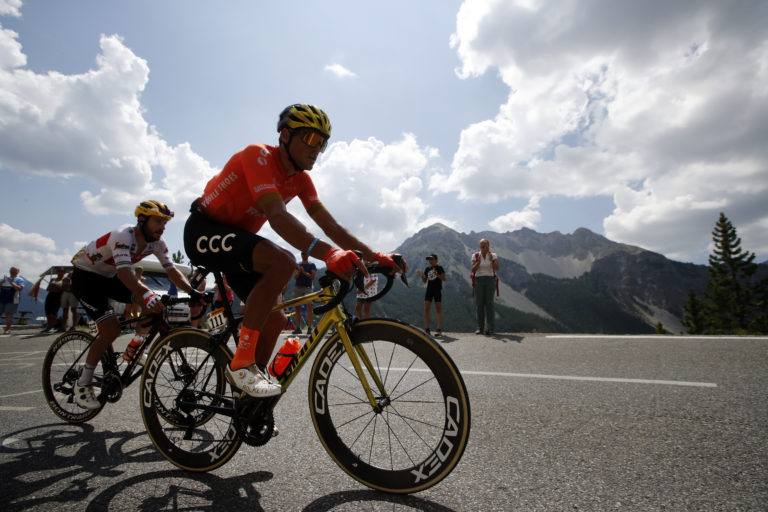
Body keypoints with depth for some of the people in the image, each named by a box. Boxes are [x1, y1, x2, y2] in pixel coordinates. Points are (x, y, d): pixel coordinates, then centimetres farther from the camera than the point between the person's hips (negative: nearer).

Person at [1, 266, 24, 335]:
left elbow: (20, 288, -11)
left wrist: (11, 283, -17)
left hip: (12, 300, -4)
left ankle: (8, 329, 2)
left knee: (9, 314, -4)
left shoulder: (19, 280, 4)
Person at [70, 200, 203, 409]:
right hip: (85, 276, -7)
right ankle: (82, 385, 0)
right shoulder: (124, 235, -32)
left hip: (109, 277, 7)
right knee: (111, 329, -18)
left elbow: (171, 270, -16)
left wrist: (193, 292, -30)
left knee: (152, 303, -16)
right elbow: (124, 272, -46)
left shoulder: (157, 242, -11)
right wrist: (147, 293, -62)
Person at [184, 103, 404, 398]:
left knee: (275, 319, -2)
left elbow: (330, 225, -6)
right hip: (204, 230, -8)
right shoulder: (258, 156, -23)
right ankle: (241, 363, -22)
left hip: (236, 237, 8)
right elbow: (277, 216, -40)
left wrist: (375, 256, -18)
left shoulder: (300, 180, 0)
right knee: (282, 261, -34)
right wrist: (328, 253, -55)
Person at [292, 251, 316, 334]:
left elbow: (312, 277, -2)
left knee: (309, 306, -15)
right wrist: (299, 271, -13)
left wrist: (304, 272, -16)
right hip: (297, 287, 3)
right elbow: (295, 277, 5)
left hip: (307, 288, -3)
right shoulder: (298, 265, 15)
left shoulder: (311, 265, 7)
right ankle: (298, 328, 10)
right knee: (297, 307, 3)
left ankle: (309, 327, -13)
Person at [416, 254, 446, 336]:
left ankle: (439, 330, 2)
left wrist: (437, 275, -25)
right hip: (429, 290, 5)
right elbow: (424, 281, 12)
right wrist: (421, 275, -7)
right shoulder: (427, 269, 11)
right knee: (426, 309, 0)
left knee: (438, 309, -1)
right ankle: (427, 329, 6)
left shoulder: (439, 268, -2)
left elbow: (444, 279, -9)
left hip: (437, 290, -5)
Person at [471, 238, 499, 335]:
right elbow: (473, 269, -6)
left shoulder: (493, 255, 4)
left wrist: (491, 259, -22)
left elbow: (496, 268, -10)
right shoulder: (475, 256, 4)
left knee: (489, 303, -6)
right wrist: (479, 261, -19)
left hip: (490, 280, 0)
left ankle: (490, 328, -2)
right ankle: (480, 328, 7)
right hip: (478, 280, 1)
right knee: (480, 304, 1)